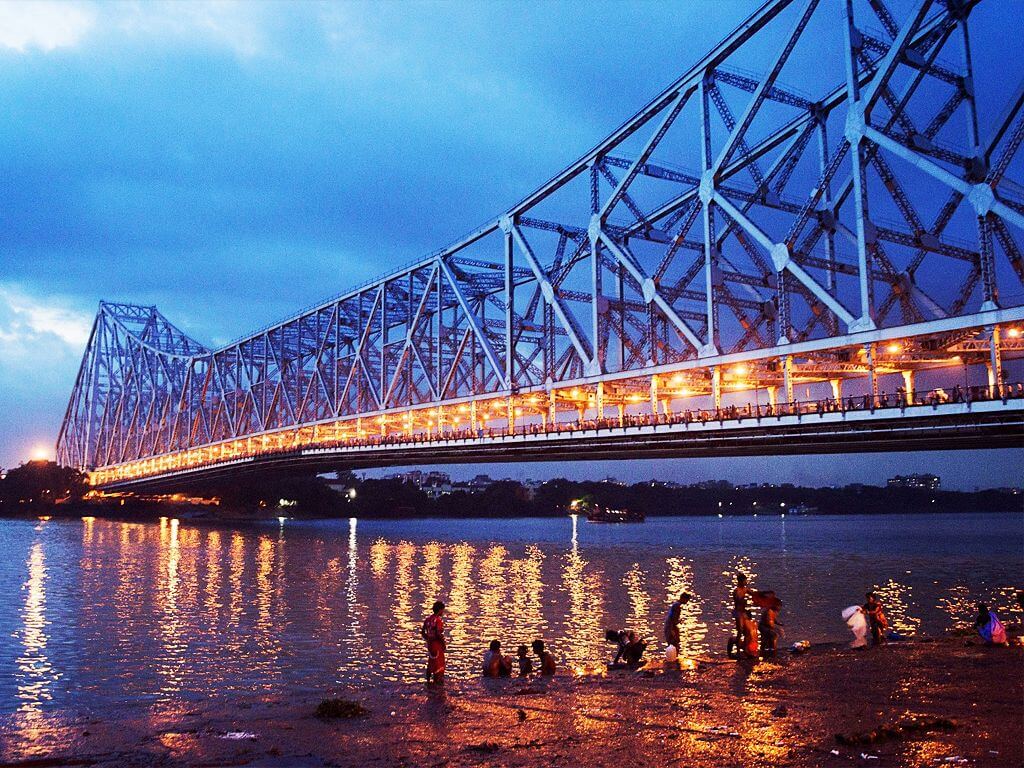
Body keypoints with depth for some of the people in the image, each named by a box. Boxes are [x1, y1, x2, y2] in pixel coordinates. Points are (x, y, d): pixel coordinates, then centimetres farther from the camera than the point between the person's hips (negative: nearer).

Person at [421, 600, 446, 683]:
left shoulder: (428, 619, 4)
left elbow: (422, 632, 8)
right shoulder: (438, 620, -20)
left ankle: (428, 680, 28)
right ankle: (437, 681, 12)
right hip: (437, 645, -8)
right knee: (438, 664, 6)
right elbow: (439, 634, -26)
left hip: (430, 644, 8)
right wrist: (444, 644, -13)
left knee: (430, 663, 20)